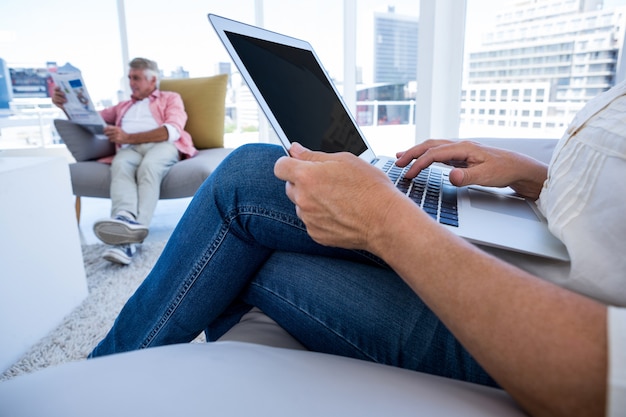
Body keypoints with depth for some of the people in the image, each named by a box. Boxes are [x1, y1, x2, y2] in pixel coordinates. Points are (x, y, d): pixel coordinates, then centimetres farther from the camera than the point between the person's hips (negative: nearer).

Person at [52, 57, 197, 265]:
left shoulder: (171, 98, 21)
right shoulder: (123, 106, 38)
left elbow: (173, 130, 1)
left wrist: (129, 137, -8)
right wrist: (66, 104, 9)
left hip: (162, 145, -3)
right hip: (129, 149, 3)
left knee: (148, 166, -38)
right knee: (120, 165, -34)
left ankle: (131, 235, -56)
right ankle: (125, 218, -59)